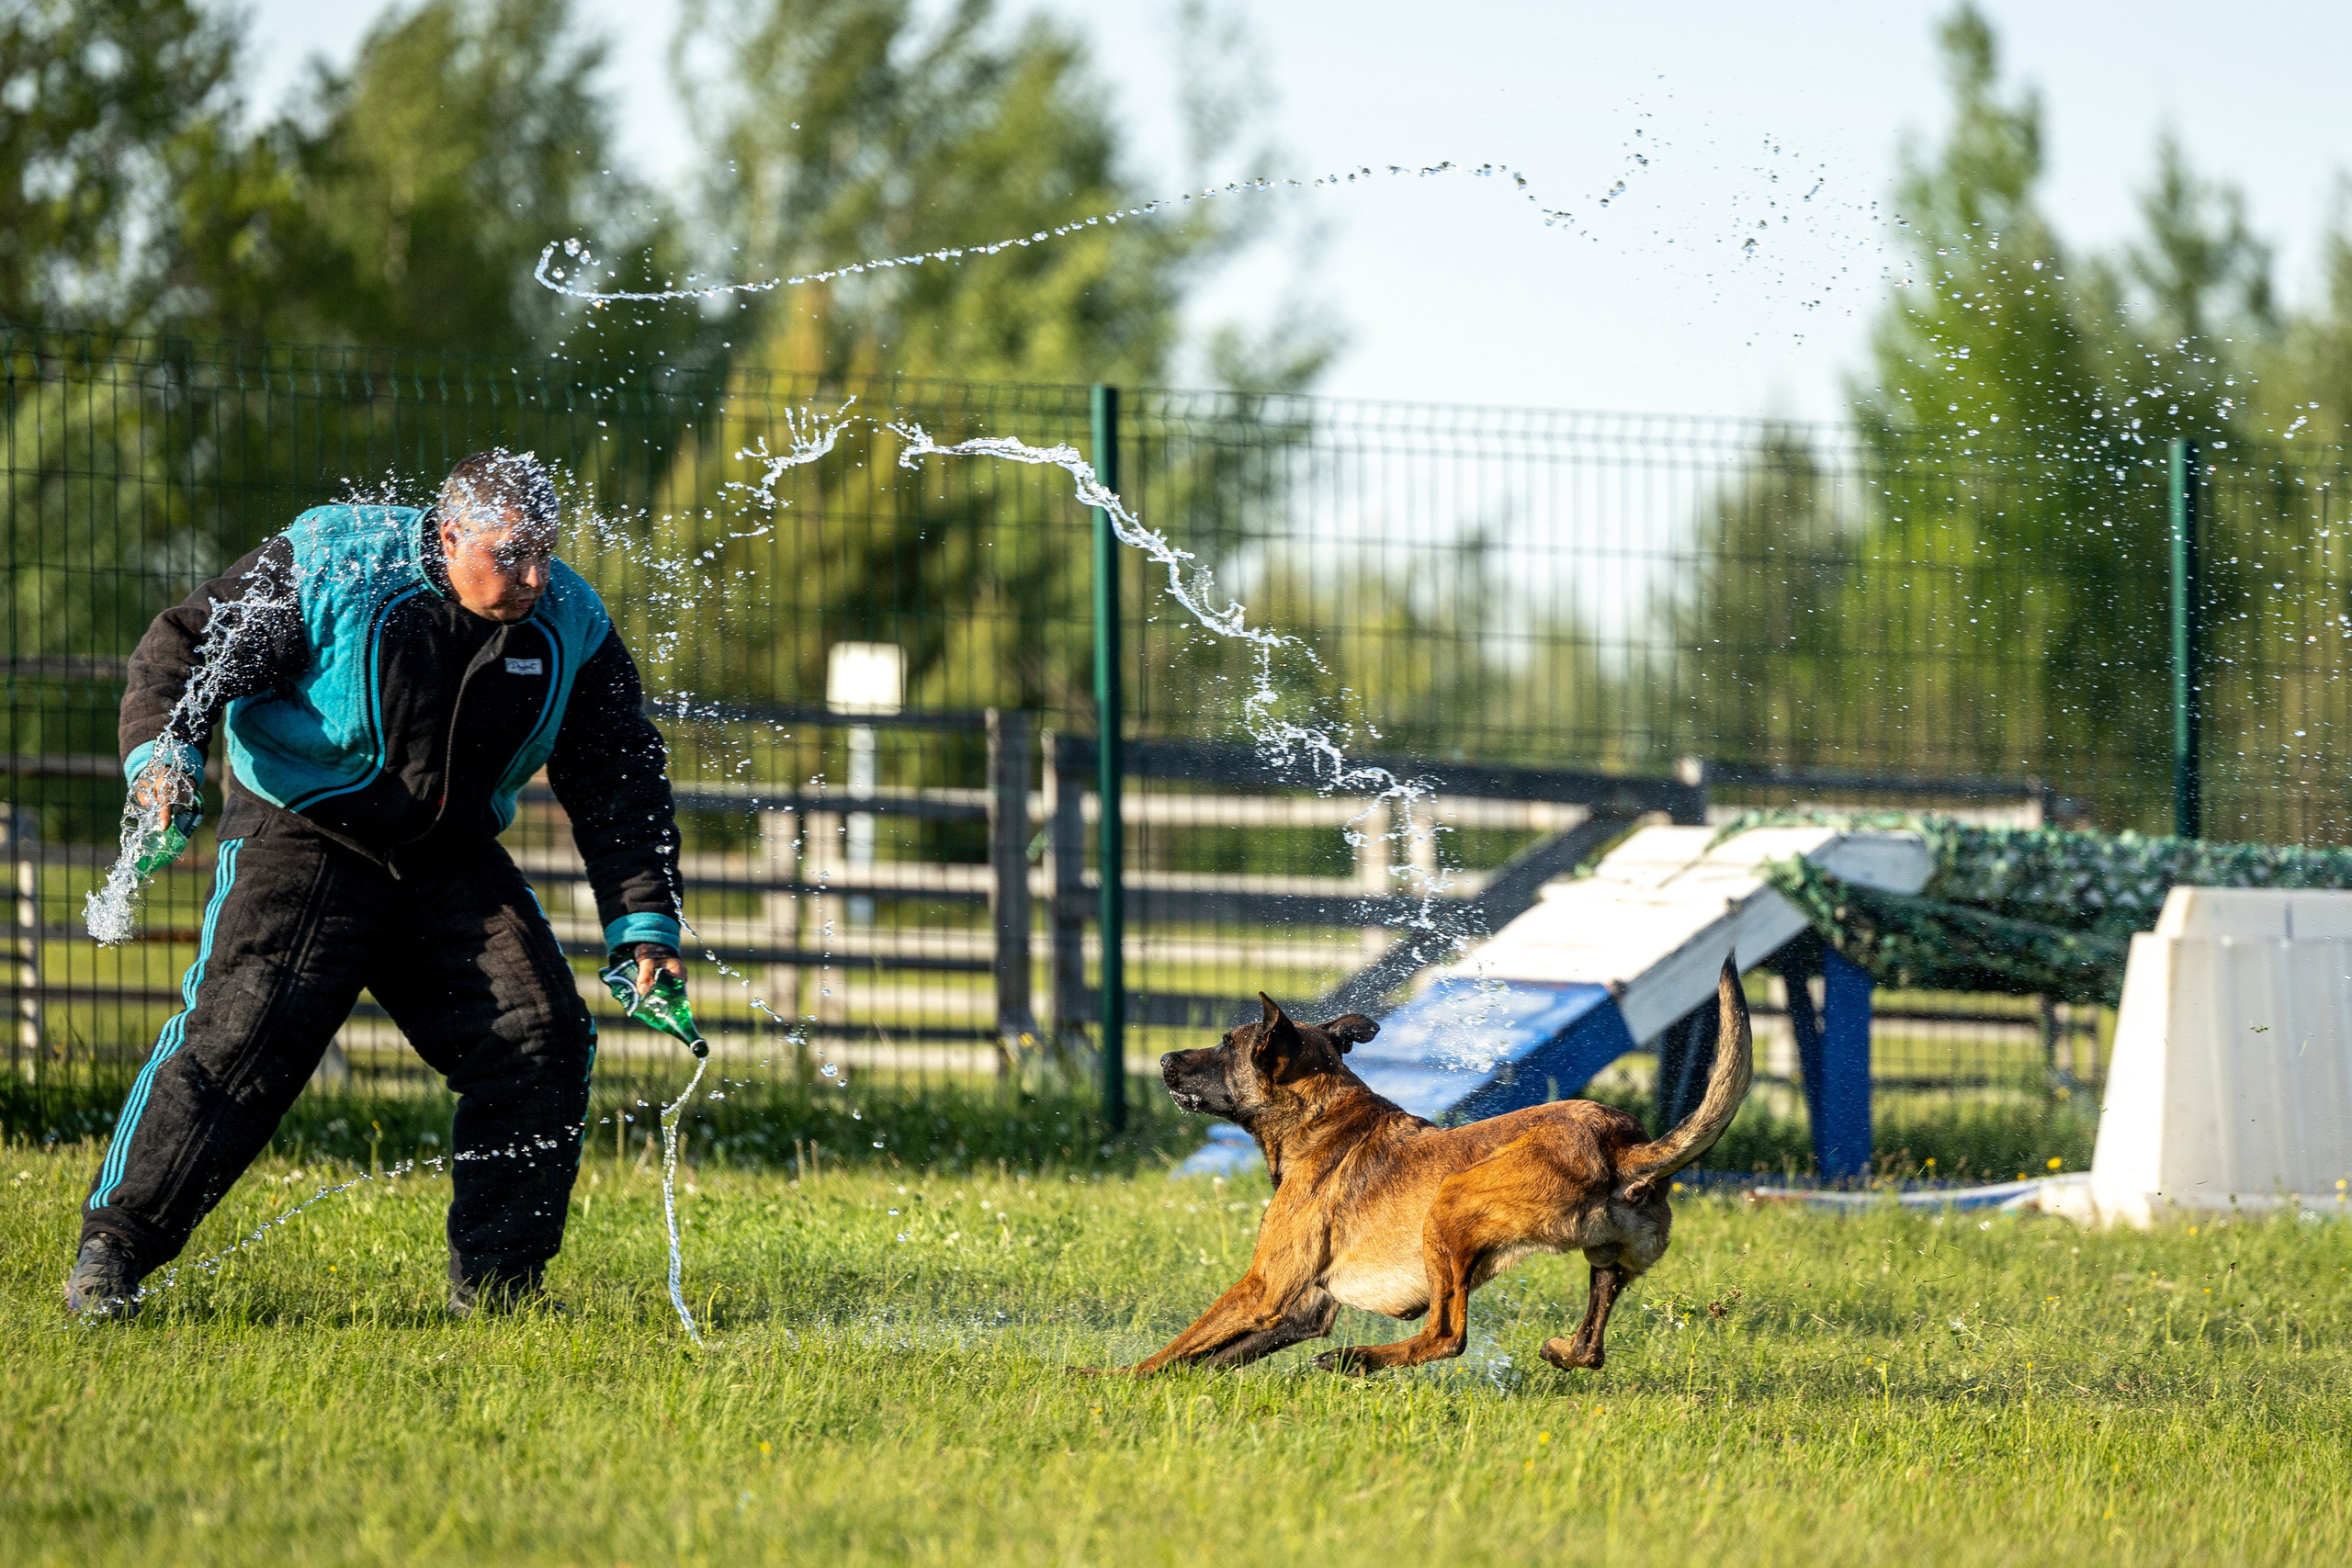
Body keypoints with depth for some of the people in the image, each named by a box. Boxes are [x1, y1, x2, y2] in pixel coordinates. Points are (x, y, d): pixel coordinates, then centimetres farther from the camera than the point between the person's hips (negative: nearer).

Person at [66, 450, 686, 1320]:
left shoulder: (570, 626, -3)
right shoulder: (326, 567, -15)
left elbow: (619, 783, 3)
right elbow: (186, 645, -12)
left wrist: (645, 924, -5)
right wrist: (163, 750, -31)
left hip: (454, 859, 5)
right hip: (299, 842, -5)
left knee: (542, 1039, -6)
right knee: (242, 1031, -20)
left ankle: (494, 1282, 6)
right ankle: (111, 1252, -14)